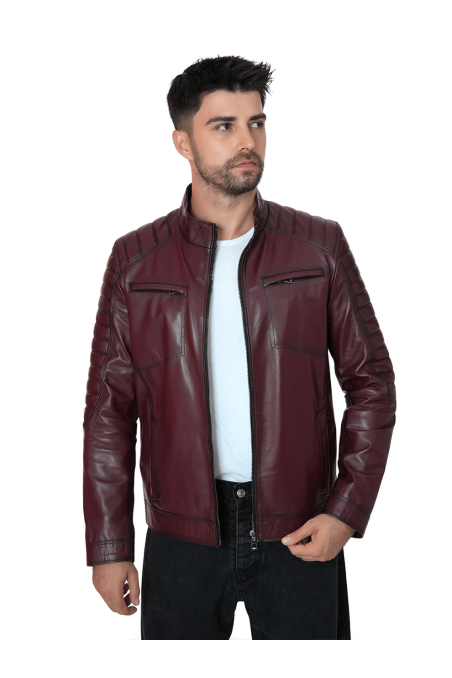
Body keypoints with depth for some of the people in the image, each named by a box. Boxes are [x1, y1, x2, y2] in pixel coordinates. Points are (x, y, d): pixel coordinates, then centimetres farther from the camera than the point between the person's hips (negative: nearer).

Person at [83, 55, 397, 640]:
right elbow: (109, 407, 2)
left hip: (300, 534, 0)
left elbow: (371, 381, 3)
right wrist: (108, 547, -1)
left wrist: (347, 510, -7)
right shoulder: (135, 259, 1)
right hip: (182, 537, 0)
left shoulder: (320, 246, 1)